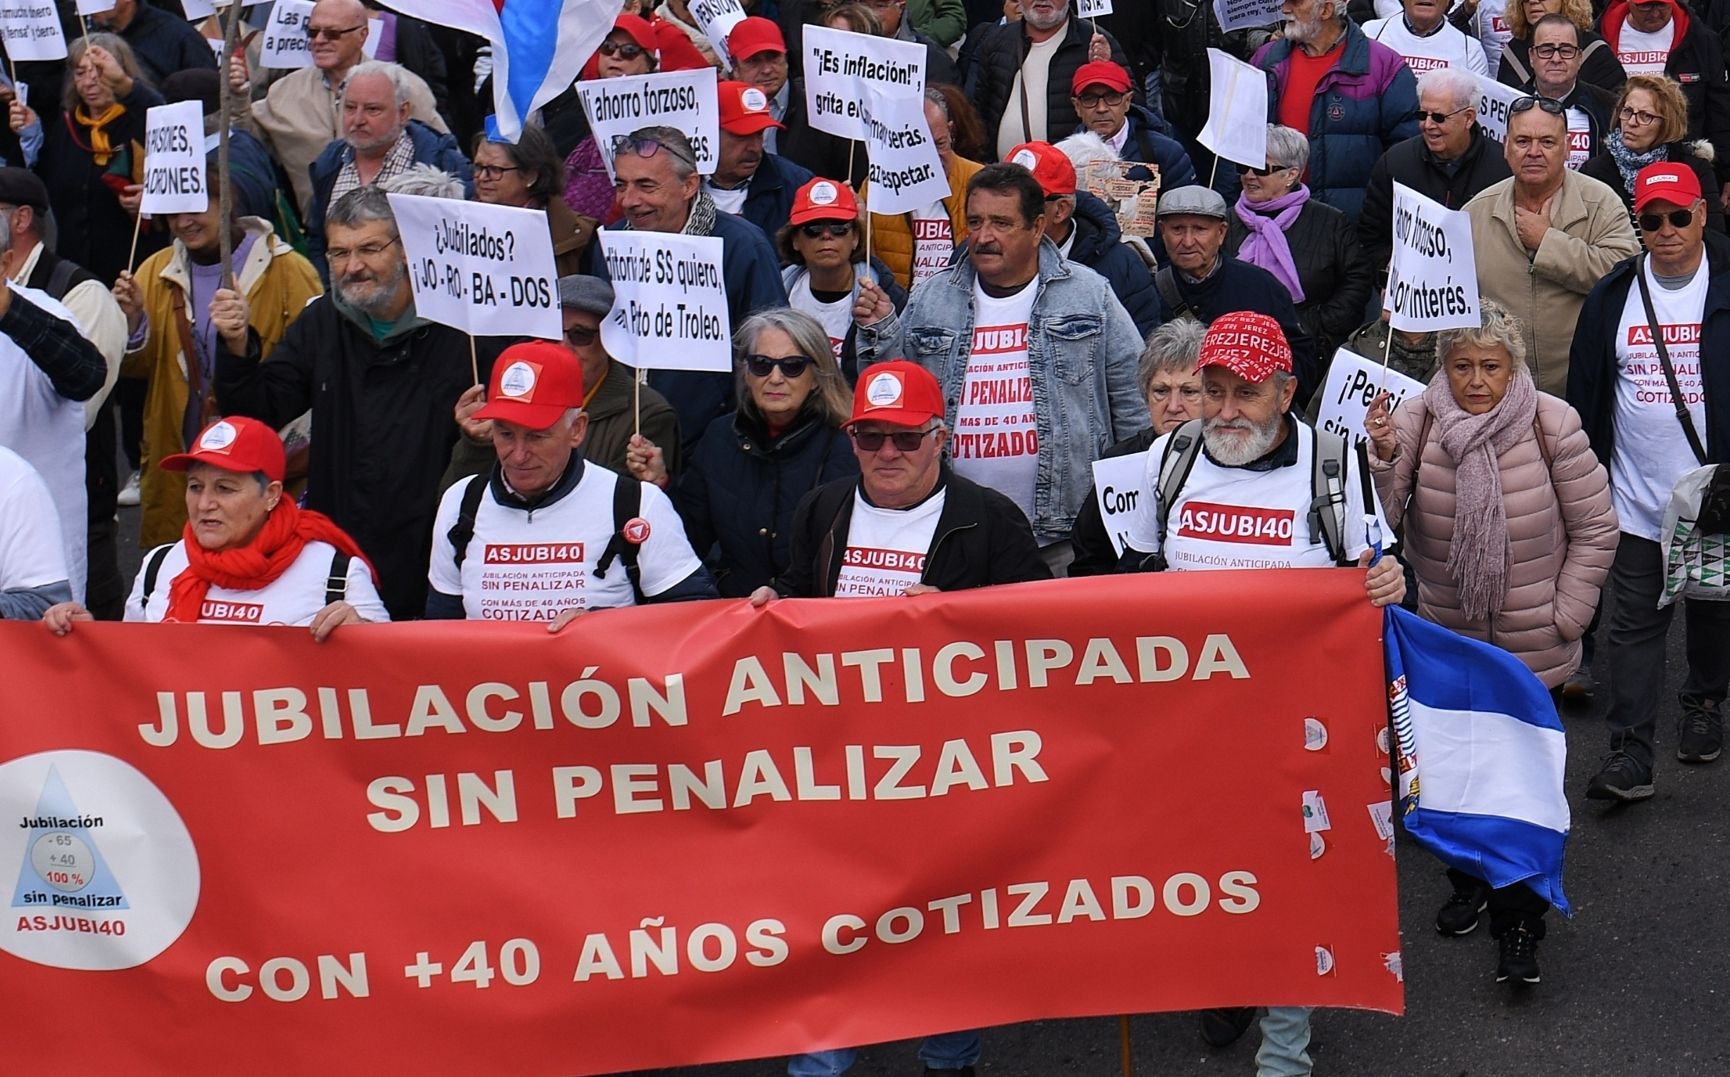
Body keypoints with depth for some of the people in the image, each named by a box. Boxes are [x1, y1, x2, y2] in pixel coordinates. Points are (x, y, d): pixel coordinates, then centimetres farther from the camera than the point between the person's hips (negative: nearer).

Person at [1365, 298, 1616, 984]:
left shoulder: (1552, 426, -13)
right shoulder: (1417, 422, -8)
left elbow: (1595, 530, -4)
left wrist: (1565, 617, -6)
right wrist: (1383, 459, -28)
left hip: (1532, 650, -3)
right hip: (1445, 640, 3)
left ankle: (1520, 925, 15)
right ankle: (1471, 883, 41)